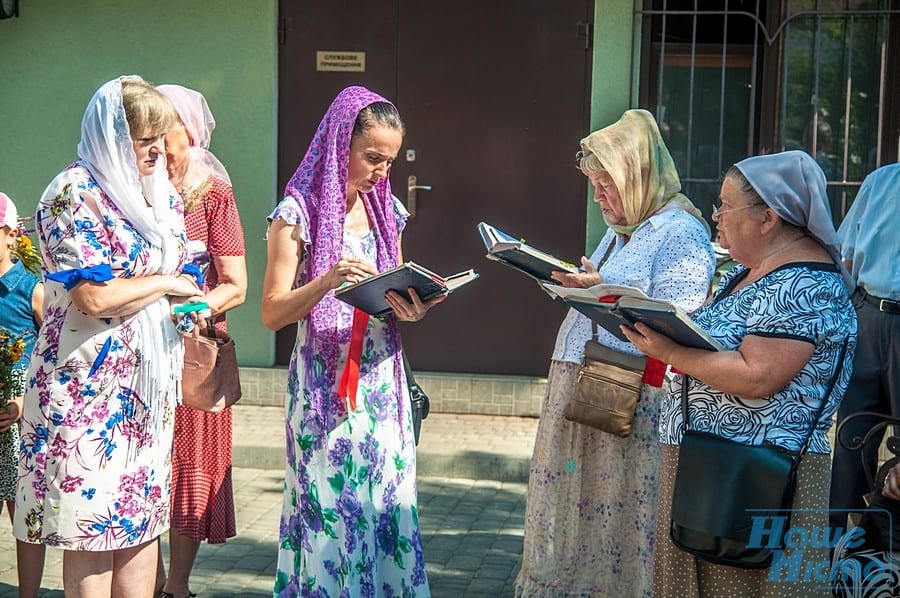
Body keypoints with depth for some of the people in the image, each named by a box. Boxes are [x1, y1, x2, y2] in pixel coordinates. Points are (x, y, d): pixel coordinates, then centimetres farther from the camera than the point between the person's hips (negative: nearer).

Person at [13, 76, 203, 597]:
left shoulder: (164, 196, 12)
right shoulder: (75, 194, -12)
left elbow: (185, 272, 23)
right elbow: (95, 298, -20)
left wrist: (190, 307, 1)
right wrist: (165, 284, -7)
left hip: (150, 380, 7)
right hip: (89, 381, -7)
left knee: (145, 516, 8)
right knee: (91, 522, -2)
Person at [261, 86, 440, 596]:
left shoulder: (387, 210, 11)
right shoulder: (298, 212, -6)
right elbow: (273, 313, -8)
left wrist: (409, 309, -5)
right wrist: (327, 281, -23)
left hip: (381, 380, 5)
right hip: (324, 385, -5)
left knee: (387, 500, 5)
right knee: (330, 501, -1)